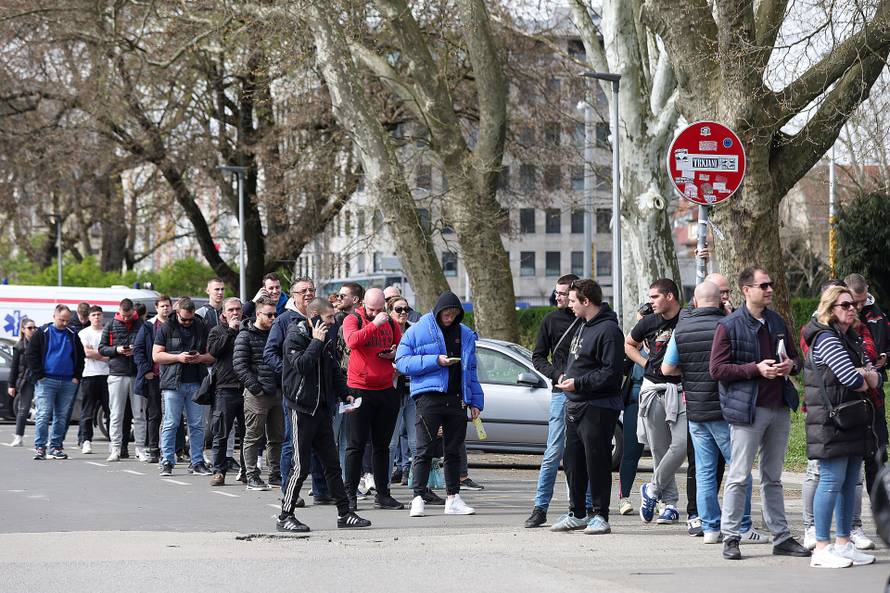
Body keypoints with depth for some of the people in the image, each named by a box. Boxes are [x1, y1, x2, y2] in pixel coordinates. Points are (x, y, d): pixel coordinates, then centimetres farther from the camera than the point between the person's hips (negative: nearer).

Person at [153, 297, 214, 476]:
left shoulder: (202, 328, 11)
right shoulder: (166, 328, 4)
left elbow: (212, 355, 14)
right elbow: (156, 355, 0)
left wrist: (201, 358, -7)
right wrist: (178, 357, -12)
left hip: (196, 383, 3)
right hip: (173, 383, -2)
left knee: (197, 425, 3)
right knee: (170, 424, -3)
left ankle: (197, 462, 8)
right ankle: (167, 463, 2)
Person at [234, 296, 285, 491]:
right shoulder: (246, 336, -7)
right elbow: (239, 365, -13)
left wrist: (283, 385, 10)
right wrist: (255, 387, -18)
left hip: (276, 392, 7)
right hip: (257, 394, -7)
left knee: (277, 437, 10)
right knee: (253, 437, -1)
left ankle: (275, 473, 19)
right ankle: (252, 476, 2)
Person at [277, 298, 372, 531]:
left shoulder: (328, 337, 13)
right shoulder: (295, 337, -9)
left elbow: (335, 370, 22)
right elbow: (302, 365, -25)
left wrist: (345, 394, 13)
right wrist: (316, 342, -19)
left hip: (322, 407, 7)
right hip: (302, 407, -7)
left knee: (332, 464, 9)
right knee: (301, 466, -6)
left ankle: (344, 514, 13)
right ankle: (285, 517, 2)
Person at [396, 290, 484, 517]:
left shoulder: (465, 334, 15)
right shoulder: (418, 331, 1)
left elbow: (471, 370, 18)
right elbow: (402, 362, -6)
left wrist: (476, 401, 11)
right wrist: (435, 361, -14)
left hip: (457, 399, 4)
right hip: (429, 395, -4)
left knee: (454, 451, 9)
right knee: (424, 450, -6)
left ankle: (453, 498, 14)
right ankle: (418, 498, -5)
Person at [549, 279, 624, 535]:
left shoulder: (608, 330, -14)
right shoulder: (581, 326, 16)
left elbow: (612, 372, -20)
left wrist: (578, 383, -19)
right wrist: (566, 376, 10)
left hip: (597, 408, -10)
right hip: (575, 406, 10)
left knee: (597, 462, -5)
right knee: (573, 462, 13)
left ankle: (600, 515, 2)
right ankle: (577, 514, 23)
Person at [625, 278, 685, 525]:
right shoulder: (648, 322, 7)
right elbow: (628, 344, 24)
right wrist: (646, 363, 8)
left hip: (681, 390, -3)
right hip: (653, 389, 3)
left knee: (681, 445, -14)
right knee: (659, 449, 4)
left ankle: (652, 490, 5)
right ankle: (670, 503, 12)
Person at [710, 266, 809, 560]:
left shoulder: (777, 322, 13)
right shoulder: (729, 326, -7)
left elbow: (794, 356, 24)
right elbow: (717, 368, -11)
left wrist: (791, 365, -1)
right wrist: (756, 369, -18)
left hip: (779, 409, 6)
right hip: (747, 411, -6)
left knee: (773, 478, 13)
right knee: (739, 477, -3)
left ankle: (781, 537, 17)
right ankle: (730, 538, 3)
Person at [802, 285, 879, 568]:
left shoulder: (853, 340, 19)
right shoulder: (826, 338, -11)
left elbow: (876, 380, 16)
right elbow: (852, 379, -20)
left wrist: (866, 373, -7)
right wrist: (864, 381, 3)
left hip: (853, 423, 9)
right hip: (831, 422, -9)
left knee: (850, 483, 10)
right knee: (832, 481, -8)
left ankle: (843, 543, 17)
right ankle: (822, 549, -5)